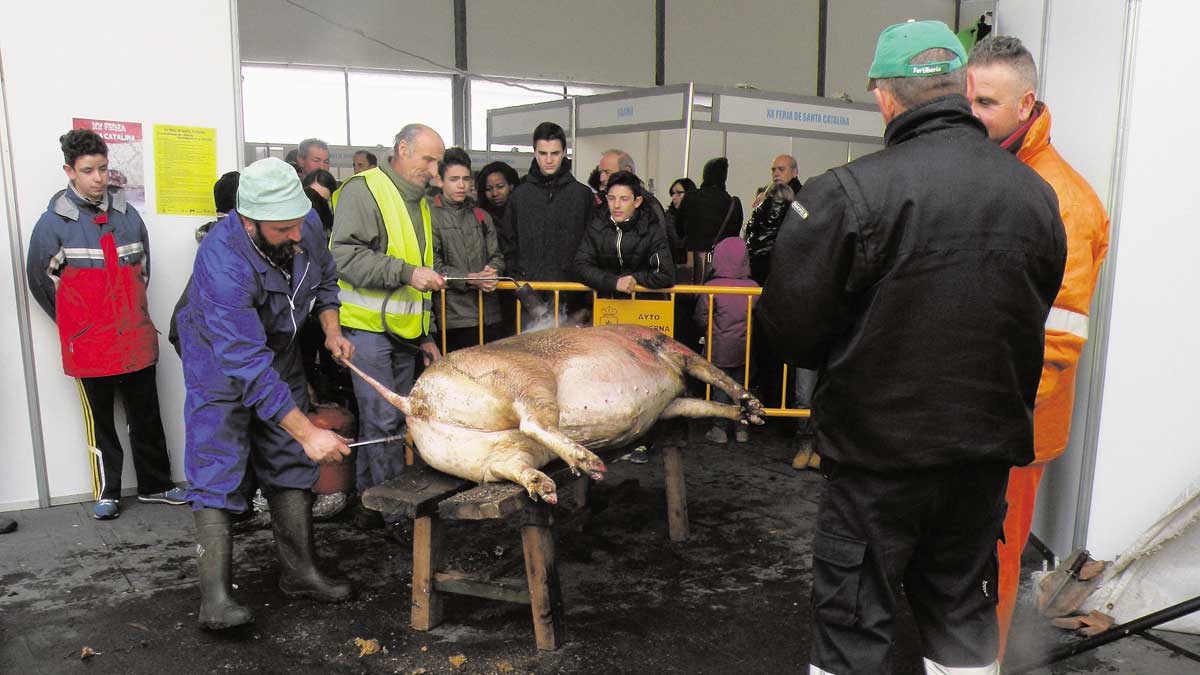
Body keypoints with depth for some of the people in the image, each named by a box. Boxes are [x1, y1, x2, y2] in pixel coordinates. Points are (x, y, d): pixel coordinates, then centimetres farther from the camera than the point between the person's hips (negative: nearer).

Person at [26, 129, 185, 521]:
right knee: (100, 421, 8)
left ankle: (155, 485, 23)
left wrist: (130, 312, 15)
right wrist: (75, 323, 8)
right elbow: (40, 279, 3)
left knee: (147, 416, 11)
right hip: (89, 344, -3)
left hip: (137, 339, 3)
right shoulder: (54, 222, -6)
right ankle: (107, 492, 21)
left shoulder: (128, 215, 4)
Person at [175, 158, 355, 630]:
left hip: (279, 350, 6)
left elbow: (324, 278, 8)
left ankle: (299, 572, 17)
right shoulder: (223, 261, -37)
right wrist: (307, 432, -42)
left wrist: (332, 331, -6)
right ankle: (215, 596, -5)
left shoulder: (306, 225, -18)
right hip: (219, 358, -6)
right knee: (218, 472, -12)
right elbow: (247, 364, -40)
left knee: (291, 464, 7)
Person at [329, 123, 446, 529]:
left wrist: (425, 336, 22)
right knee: (382, 417, -9)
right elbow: (345, 256, -20)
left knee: (395, 417, 9)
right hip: (368, 327, -8)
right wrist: (406, 272, -25)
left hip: (405, 332, 8)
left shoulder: (417, 203, 20)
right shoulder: (363, 190, -7)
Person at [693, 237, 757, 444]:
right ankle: (741, 429, 20)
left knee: (720, 387, 8)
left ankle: (720, 429, 12)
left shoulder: (711, 287, -14)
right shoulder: (754, 287, -6)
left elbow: (702, 320, -11)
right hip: (745, 348, 3)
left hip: (720, 348, -3)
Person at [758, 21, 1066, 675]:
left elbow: (789, 324, -15)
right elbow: (1033, 318, 11)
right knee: (963, 618, 22)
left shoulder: (847, 192, -19)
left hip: (879, 450, -5)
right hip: (989, 447, 5)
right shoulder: (1036, 193, 0)